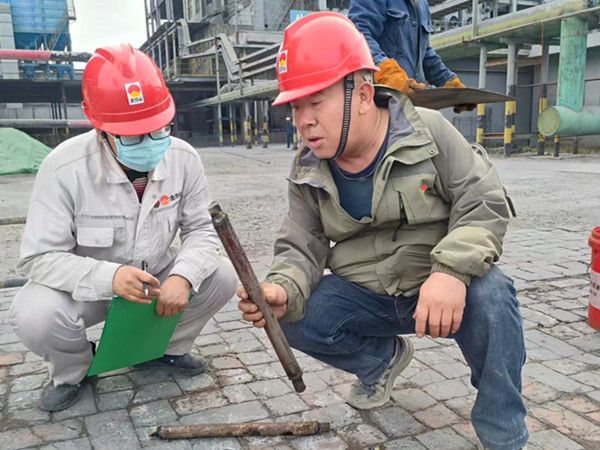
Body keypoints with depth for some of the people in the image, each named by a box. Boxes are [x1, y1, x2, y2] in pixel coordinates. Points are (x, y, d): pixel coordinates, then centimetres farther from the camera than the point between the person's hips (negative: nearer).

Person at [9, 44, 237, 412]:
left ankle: (165, 348, 11)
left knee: (222, 277, -18)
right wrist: (109, 277, -40)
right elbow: (40, 257, -22)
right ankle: (73, 370, 6)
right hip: (85, 286, -3)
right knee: (35, 315, -32)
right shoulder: (64, 169, -25)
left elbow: (201, 229, -9)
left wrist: (183, 276, -31)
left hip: (158, 277, 3)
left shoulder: (183, 158, -15)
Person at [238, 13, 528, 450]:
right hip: (367, 297, 4)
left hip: (444, 288, -3)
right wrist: (283, 290, -29)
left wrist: (451, 271, -33)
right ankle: (384, 357, 13)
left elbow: (484, 203, -15)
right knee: (297, 321, -19)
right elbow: (302, 249, -4)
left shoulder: (429, 131, -14)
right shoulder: (308, 174, -4)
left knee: (491, 295, -35)